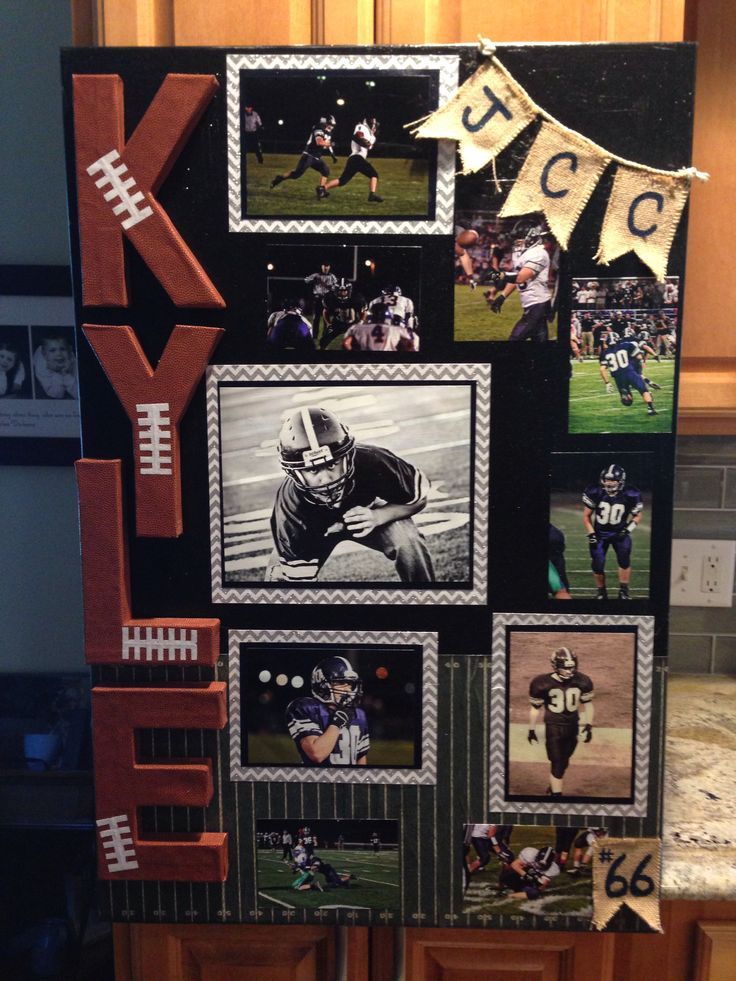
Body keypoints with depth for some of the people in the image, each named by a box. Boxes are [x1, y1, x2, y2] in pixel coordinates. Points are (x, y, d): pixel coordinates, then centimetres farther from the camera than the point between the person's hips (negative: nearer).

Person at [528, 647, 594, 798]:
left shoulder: (582, 682, -10)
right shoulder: (542, 683, -18)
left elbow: (587, 703, 6)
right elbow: (535, 707, -5)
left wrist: (589, 725, 5)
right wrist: (532, 729, 1)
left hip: (572, 726, 4)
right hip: (553, 727, -3)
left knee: (563, 762, 17)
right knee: (557, 762, -4)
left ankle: (554, 786, 40)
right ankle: (556, 793, 9)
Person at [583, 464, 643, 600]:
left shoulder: (630, 495, -15)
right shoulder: (595, 492, -15)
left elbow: (637, 515, 2)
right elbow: (586, 515, -3)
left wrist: (628, 530, -13)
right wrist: (591, 535, -11)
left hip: (619, 532, -1)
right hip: (599, 533, 1)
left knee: (624, 559, -21)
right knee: (597, 564, -5)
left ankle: (623, 592, -4)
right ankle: (601, 592, 19)